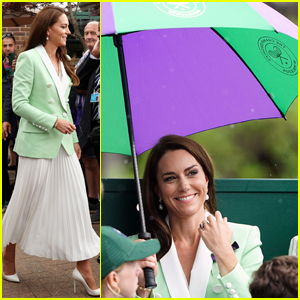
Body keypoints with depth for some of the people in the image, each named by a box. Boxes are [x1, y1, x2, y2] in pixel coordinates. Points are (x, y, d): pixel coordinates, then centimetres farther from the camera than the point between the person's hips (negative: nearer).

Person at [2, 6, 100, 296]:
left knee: (76, 201, 2)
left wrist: (74, 138, 18)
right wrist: (53, 121, -19)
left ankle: (83, 268, 9)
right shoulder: (29, 58, -9)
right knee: (27, 203, 5)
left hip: (63, 143, 7)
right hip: (37, 142, -6)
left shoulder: (62, 61, 13)